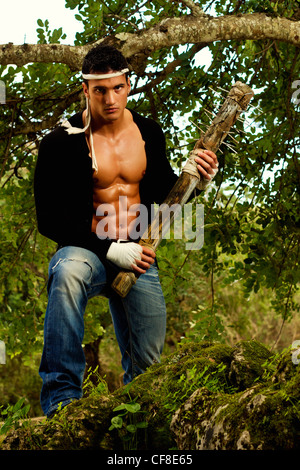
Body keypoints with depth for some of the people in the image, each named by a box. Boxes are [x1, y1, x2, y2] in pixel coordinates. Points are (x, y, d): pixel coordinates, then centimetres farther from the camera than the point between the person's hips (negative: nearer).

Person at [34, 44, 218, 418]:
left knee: (148, 366, 2)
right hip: (86, 251, -4)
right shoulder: (62, 142, -10)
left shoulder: (149, 133, 6)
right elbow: (49, 220, -12)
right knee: (68, 273, -41)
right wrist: (110, 251, -20)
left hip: (138, 256, 4)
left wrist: (196, 177, -4)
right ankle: (61, 398, -34)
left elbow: (164, 194, 18)